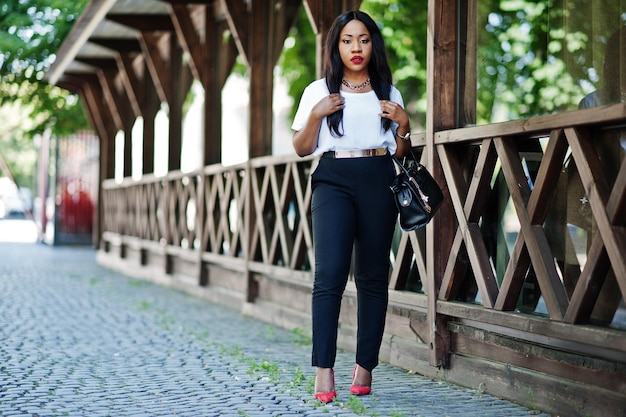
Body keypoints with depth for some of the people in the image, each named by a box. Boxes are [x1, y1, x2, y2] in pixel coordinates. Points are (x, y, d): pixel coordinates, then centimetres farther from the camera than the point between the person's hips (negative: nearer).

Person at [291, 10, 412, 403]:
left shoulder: (388, 92, 14)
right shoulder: (319, 91, 10)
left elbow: (401, 151, 17)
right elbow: (302, 148, 8)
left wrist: (403, 124, -2)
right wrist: (316, 115, -7)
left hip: (378, 182, 2)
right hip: (334, 181, -2)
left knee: (373, 276, 2)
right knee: (330, 273, -15)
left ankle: (365, 367, 9)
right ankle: (324, 371, -17)